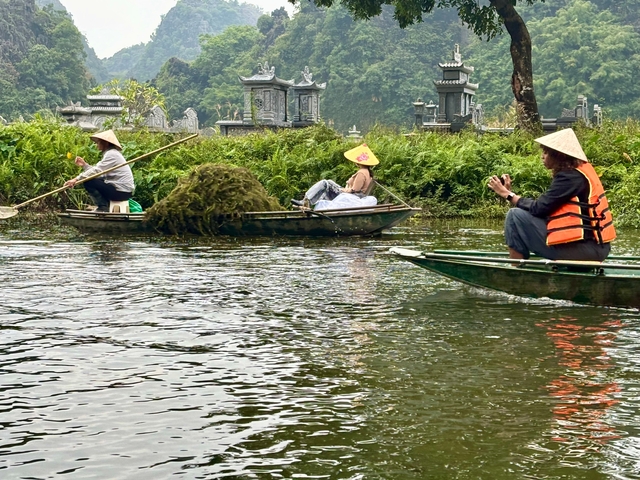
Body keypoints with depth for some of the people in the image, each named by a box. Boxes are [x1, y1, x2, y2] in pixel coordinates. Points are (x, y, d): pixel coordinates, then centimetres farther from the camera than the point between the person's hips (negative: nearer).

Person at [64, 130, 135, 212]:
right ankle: (104, 206, 16)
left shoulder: (111, 154, -13)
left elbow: (96, 171, -22)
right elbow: (98, 172, 11)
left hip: (121, 192, -10)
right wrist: (84, 165, 5)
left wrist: (76, 179, -24)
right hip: (125, 191, 10)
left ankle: (103, 207, -3)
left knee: (88, 182, -12)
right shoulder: (111, 153, 18)